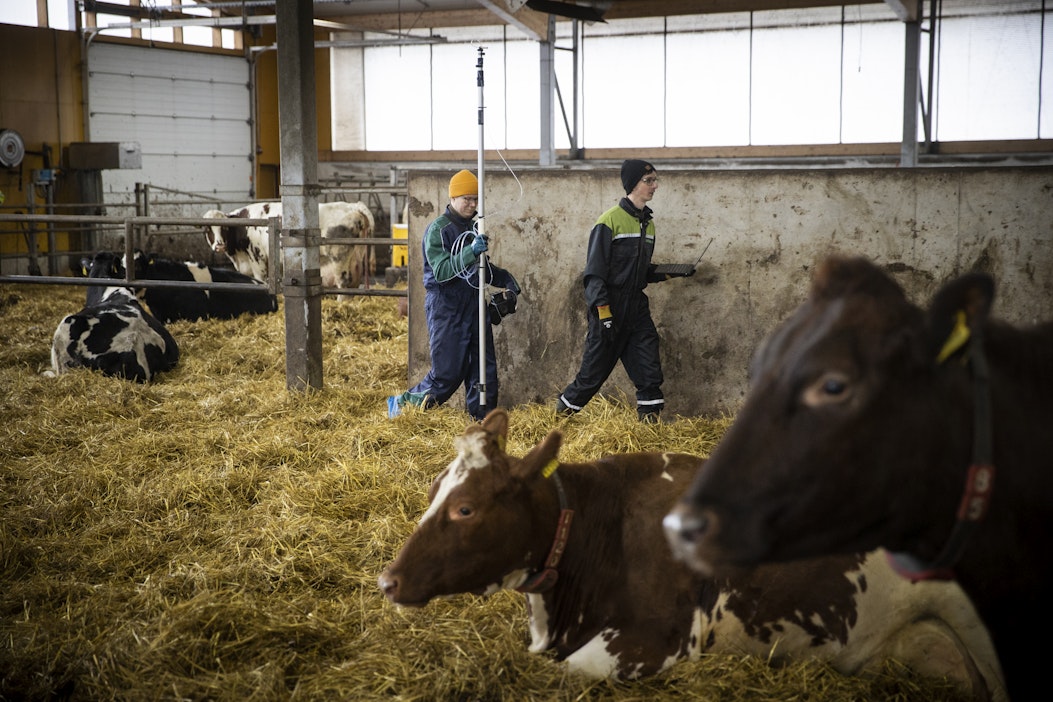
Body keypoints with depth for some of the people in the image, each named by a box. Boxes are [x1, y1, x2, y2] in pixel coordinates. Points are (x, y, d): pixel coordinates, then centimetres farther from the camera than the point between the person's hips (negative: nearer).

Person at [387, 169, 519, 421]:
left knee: (485, 368, 5)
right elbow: (442, 271, -22)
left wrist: (505, 279, 11)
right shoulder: (438, 230, -10)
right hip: (446, 308, -7)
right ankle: (402, 403, 14)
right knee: (447, 374, -5)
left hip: (474, 305, 7)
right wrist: (470, 252, -34)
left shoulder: (473, 228, 14)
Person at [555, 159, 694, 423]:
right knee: (595, 367, 1)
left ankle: (650, 416, 3)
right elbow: (595, 271, -13)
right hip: (609, 308, -6)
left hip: (636, 307, 6)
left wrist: (667, 273, 4)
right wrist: (603, 312, -20)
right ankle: (563, 410, 19)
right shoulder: (610, 220, -11)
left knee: (649, 366, -3)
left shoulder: (647, 223, 13)